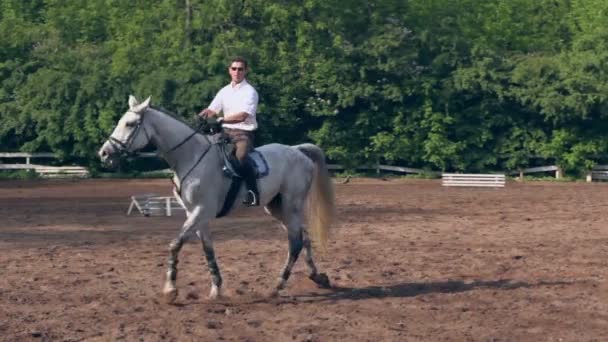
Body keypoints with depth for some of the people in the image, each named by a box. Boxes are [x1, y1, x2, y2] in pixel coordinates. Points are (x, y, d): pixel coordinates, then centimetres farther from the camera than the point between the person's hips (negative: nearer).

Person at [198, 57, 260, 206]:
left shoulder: (249, 92, -5)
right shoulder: (225, 91, 13)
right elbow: (211, 110, 9)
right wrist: (197, 119, -11)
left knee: (241, 156, -32)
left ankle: (253, 193, -27)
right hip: (226, 132, 7)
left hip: (244, 133, -7)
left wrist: (221, 119, -22)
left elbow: (242, 116, -17)